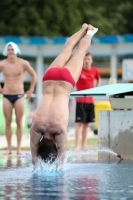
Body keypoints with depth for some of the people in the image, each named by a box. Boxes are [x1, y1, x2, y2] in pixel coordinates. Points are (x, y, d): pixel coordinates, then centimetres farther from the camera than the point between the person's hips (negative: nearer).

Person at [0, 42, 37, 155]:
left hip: (19, 96, -1)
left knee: (19, 122, -1)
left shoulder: (23, 63, -3)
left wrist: (31, 90, 7)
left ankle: (19, 148, 2)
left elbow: (34, 75, 8)